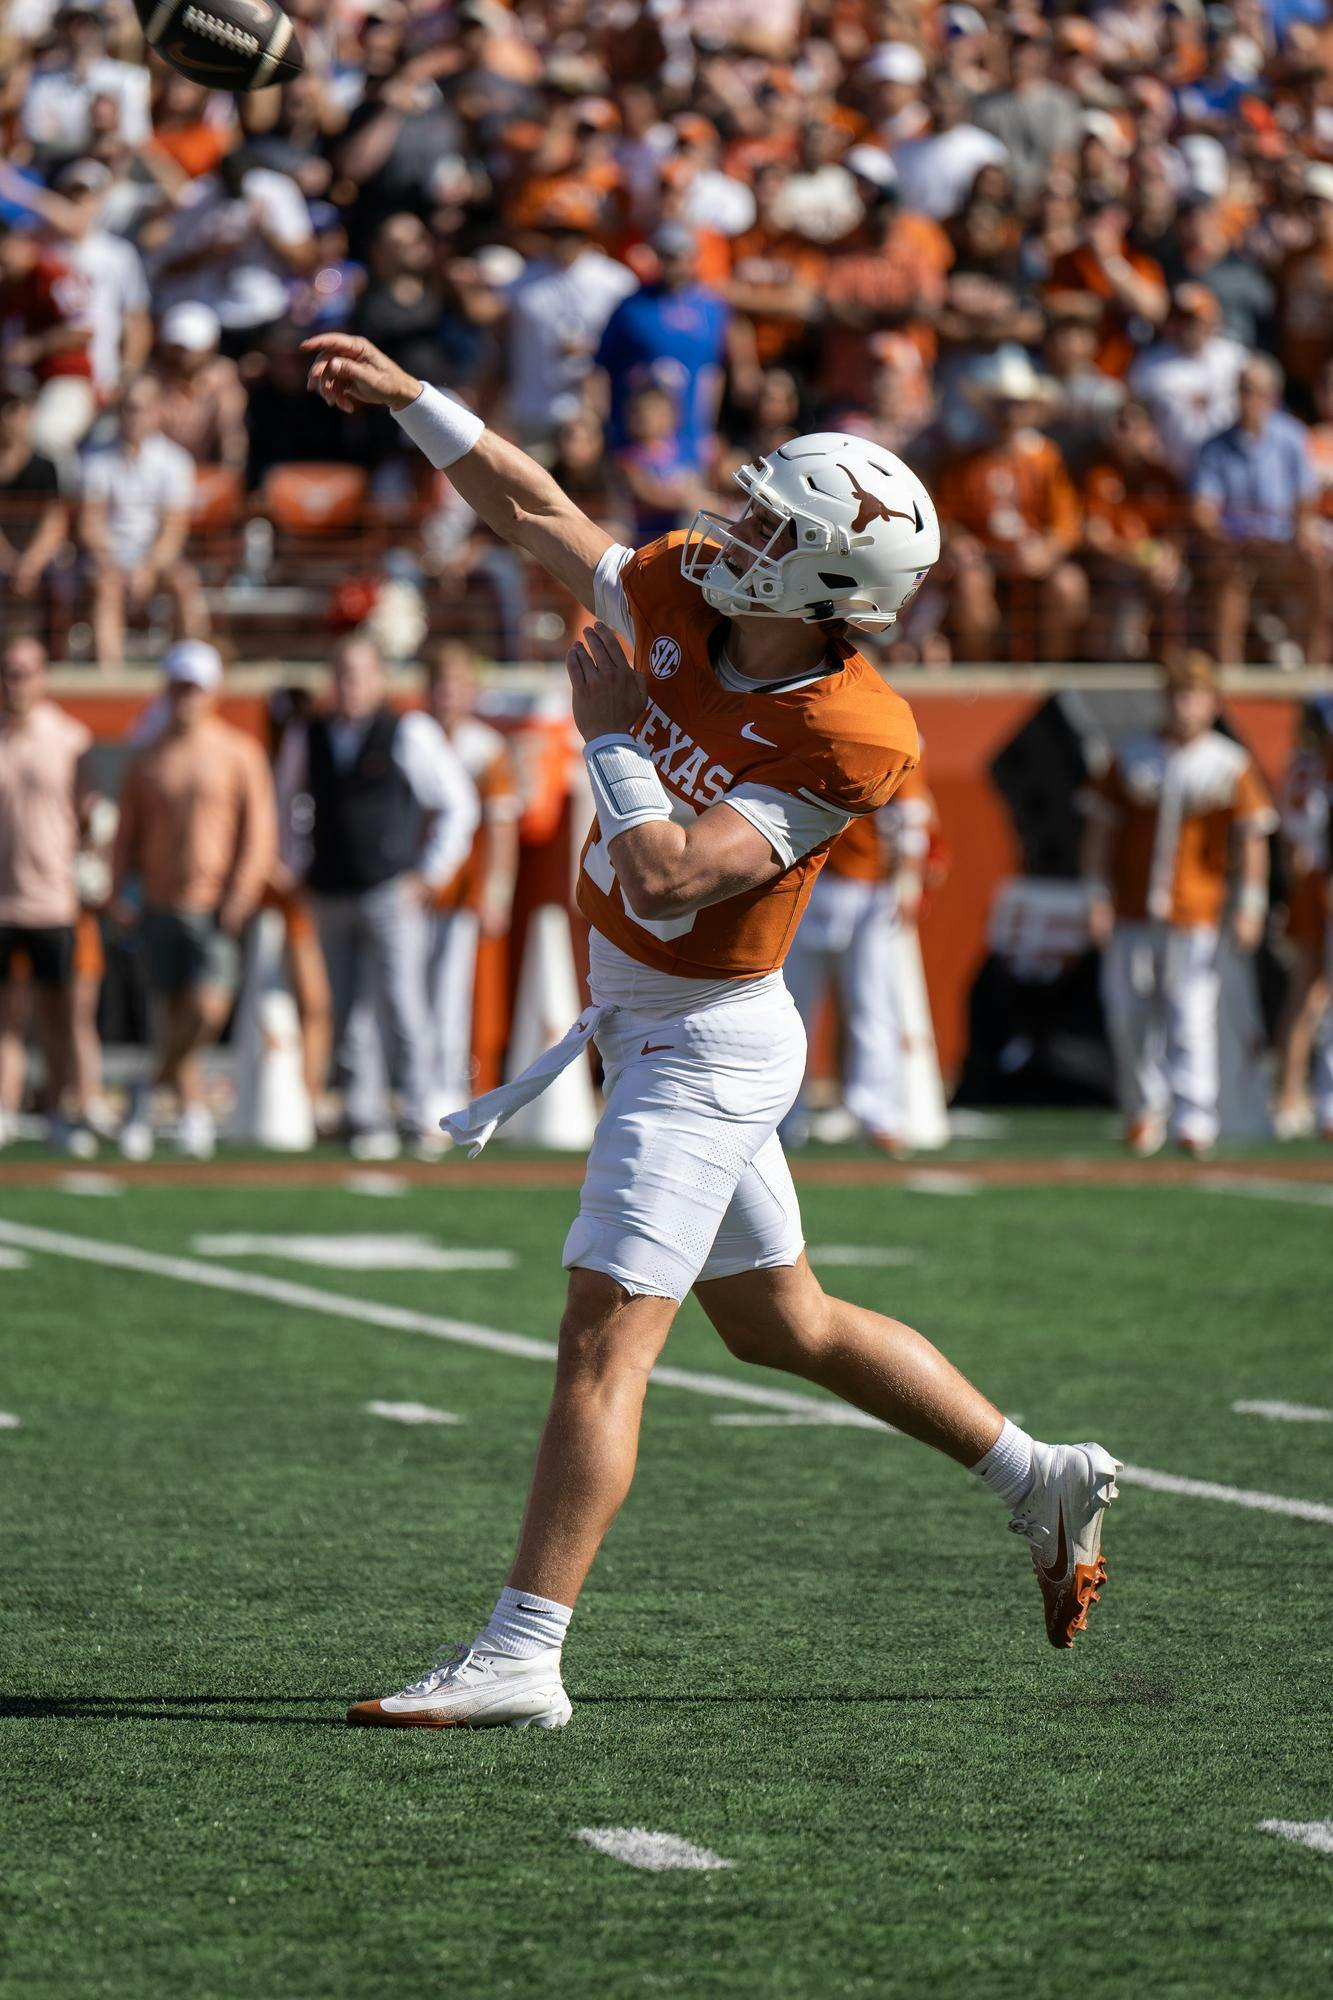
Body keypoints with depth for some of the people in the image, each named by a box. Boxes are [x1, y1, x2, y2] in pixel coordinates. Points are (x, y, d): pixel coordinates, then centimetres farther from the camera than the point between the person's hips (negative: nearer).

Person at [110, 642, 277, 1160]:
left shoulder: (239, 753, 1)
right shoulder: (147, 761, 9)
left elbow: (260, 830, -2)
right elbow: (127, 835, 13)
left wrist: (243, 893, -13)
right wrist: (119, 893, 0)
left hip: (217, 908, -3)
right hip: (160, 906, 3)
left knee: (209, 1010, -16)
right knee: (175, 1014, 5)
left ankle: (151, 1089, 4)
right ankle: (192, 1111, 17)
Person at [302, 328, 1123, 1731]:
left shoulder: (848, 739, -26)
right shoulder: (677, 593, -4)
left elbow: (668, 880, -31)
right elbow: (537, 515, 11)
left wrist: (610, 729, -20)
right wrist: (407, 397, 10)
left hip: (706, 1046, -9)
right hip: (644, 1022, 9)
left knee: (604, 1341, -12)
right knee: (782, 1324, 21)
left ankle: (519, 1656, -13)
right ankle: (1043, 1480, 34)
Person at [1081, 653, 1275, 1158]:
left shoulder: (1232, 765, 2)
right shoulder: (1130, 758, 6)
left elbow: (1251, 839, 4)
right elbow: (1100, 828, 9)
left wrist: (1248, 908, -3)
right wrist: (1097, 898, 2)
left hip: (1196, 916, -2)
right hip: (1130, 914, 2)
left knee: (1192, 1020, -9)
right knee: (1128, 1015, 3)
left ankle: (1194, 1121, -10)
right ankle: (1143, 1111, 20)